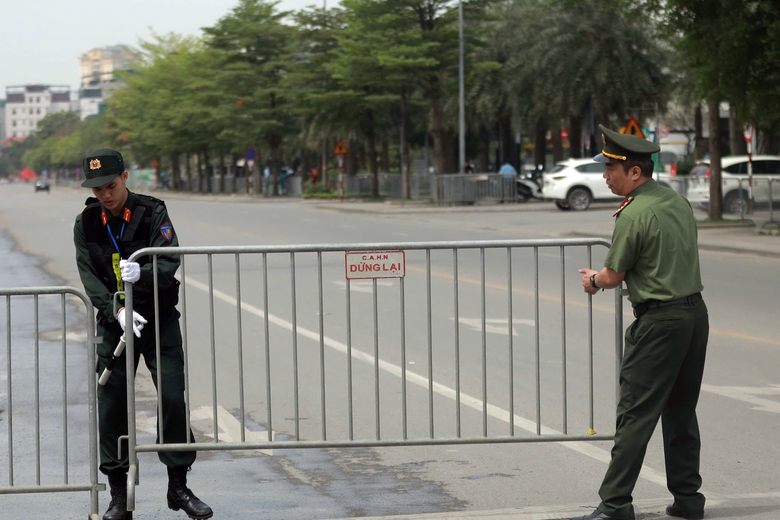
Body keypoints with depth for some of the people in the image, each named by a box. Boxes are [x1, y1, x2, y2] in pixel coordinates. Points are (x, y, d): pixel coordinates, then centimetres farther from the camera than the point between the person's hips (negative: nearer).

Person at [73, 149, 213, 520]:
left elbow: (170, 263, -18)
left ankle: (178, 486, 10)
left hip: (159, 319, -2)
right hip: (115, 322, 2)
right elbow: (89, 277, -8)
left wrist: (142, 273, -40)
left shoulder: (153, 214, -8)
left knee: (173, 398, -5)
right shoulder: (86, 224, -1)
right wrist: (117, 311, -24)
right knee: (111, 404, -1)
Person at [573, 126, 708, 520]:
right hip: (695, 313, 9)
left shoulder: (635, 214, -15)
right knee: (681, 411, 15)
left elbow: (614, 276, -8)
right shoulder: (677, 201, 10)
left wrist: (593, 280, 14)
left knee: (636, 414, -7)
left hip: (659, 321, -8)